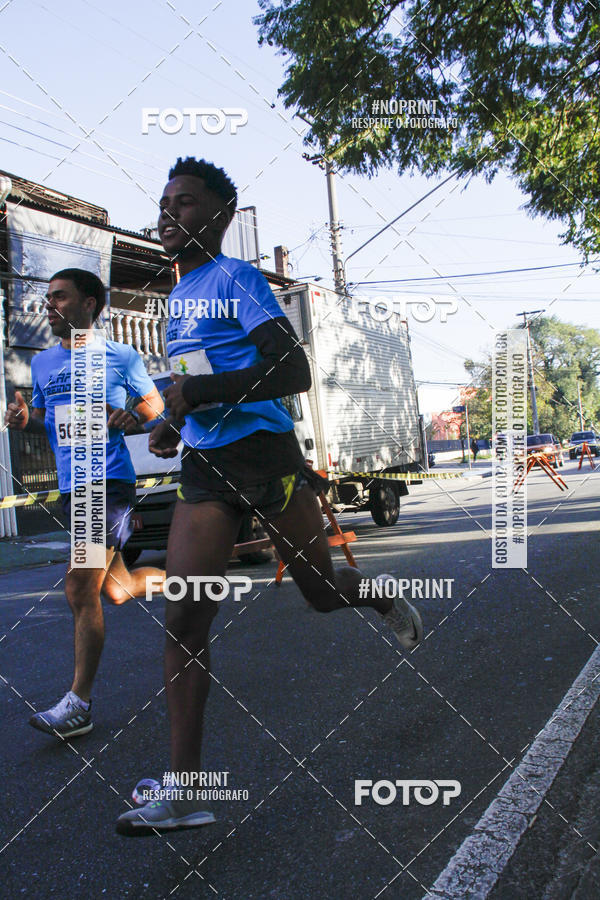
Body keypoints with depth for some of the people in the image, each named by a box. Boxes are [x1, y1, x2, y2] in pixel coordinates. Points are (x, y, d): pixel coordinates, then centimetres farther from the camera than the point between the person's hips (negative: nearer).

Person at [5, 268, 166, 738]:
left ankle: (79, 704, -4)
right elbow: (44, 422, 21)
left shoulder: (120, 356, -1)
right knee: (117, 589, 12)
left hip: (110, 482, -7)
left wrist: (131, 418, -15)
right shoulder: (42, 363, 14)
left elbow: (155, 404, 6)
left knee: (80, 587, -13)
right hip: (71, 488, 7)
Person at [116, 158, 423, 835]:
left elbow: (294, 373, -17)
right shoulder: (179, 296, 18)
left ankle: (386, 601, 46)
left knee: (323, 591, 8)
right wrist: (174, 421, 16)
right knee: (183, 615, -5)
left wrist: (200, 392, -24)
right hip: (203, 467, 7)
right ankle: (183, 791, -1)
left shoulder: (236, 277, -6)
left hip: (263, 451, -6)